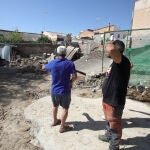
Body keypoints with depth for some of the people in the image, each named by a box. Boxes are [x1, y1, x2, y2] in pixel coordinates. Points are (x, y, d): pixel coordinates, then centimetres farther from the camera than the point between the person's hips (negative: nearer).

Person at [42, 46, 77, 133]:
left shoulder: (52, 63, -4)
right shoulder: (69, 63, -14)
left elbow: (43, 68, 15)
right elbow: (75, 76, -18)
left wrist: (44, 67, 39)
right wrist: (71, 81, 2)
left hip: (54, 90, 4)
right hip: (65, 91, -4)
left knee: (55, 106, 24)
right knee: (65, 108, 12)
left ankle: (55, 121, 44)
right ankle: (62, 127, 22)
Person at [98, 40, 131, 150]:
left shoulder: (122, 61, -25)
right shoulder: (116, 62, 5)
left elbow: (111, 49, -44)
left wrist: (110, 44, -25)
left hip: (115, 102, -10)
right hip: (108, 99, 10)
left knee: (115, 124, 11)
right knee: (109, 121, 29)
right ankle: (108, 136, 53)